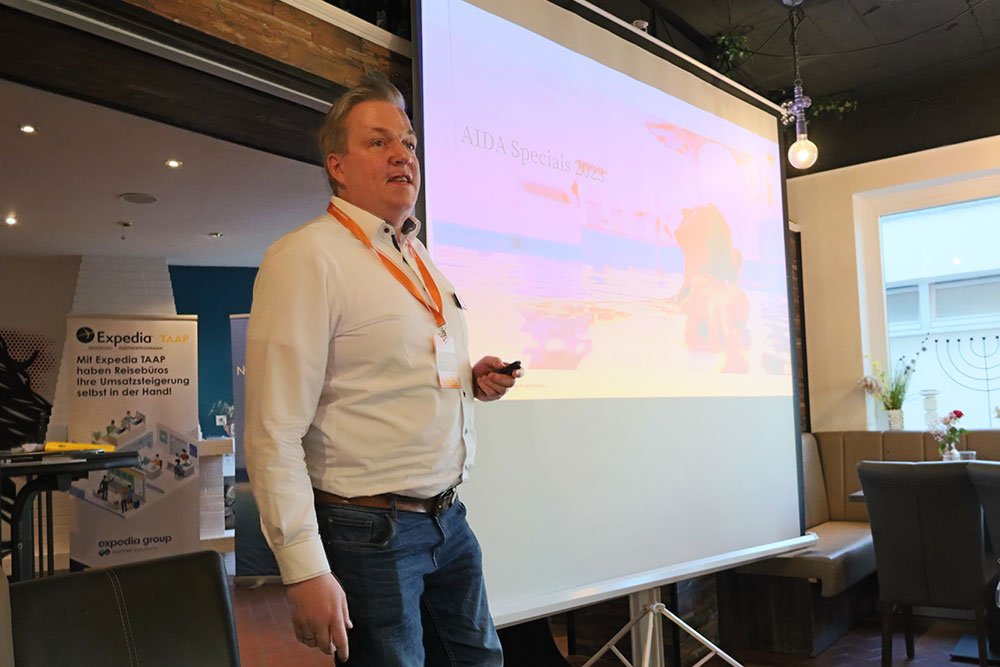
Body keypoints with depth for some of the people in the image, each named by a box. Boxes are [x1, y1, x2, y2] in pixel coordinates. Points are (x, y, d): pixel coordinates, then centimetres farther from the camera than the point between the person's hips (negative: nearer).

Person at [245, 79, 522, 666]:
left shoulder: (421, 260, 12)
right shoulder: (308, 256, -14)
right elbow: (275, 435, -19)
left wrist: (474, 380, 4)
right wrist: (305, 571, -21)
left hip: (448, 521, 8)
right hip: (370, 532, -7)